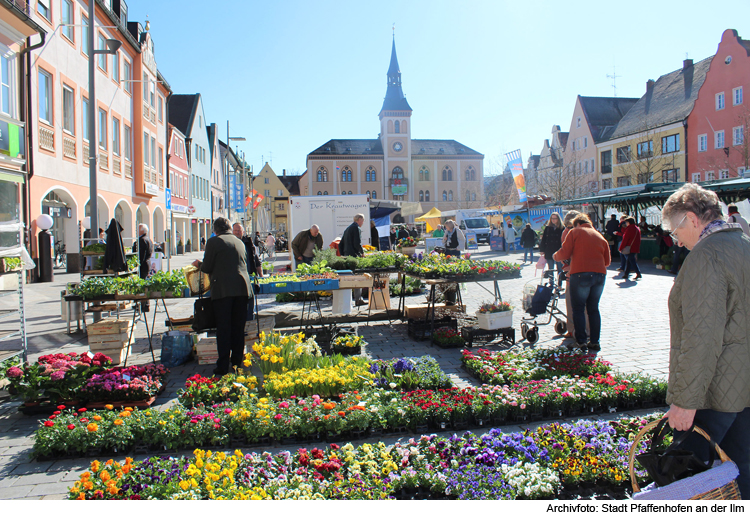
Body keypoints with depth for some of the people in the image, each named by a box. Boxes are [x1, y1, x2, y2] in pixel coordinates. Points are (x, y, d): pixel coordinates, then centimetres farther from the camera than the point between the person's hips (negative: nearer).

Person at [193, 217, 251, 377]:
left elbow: (207, 268, -2)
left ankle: (223, 366, 0)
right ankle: (237, 362, 17)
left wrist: (198, 264, 21)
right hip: (242, 287, 5)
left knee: (223, 328, -1)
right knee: (238, 327, 11)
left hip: (223, 290, -5)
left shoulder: (214, 241, -3)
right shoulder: (240, 242, 15)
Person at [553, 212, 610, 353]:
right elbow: (607, 260, 17)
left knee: (578, 309, 4)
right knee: (593, 309, 13)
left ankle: (581, 341, 2)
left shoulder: (575, 232, 5)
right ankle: (594, 342, 13)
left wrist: (555, 256, 16)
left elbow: (564, 253, -3)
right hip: (600, 274, 5)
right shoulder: (600, 236, 19)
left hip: (581, 274, -5)